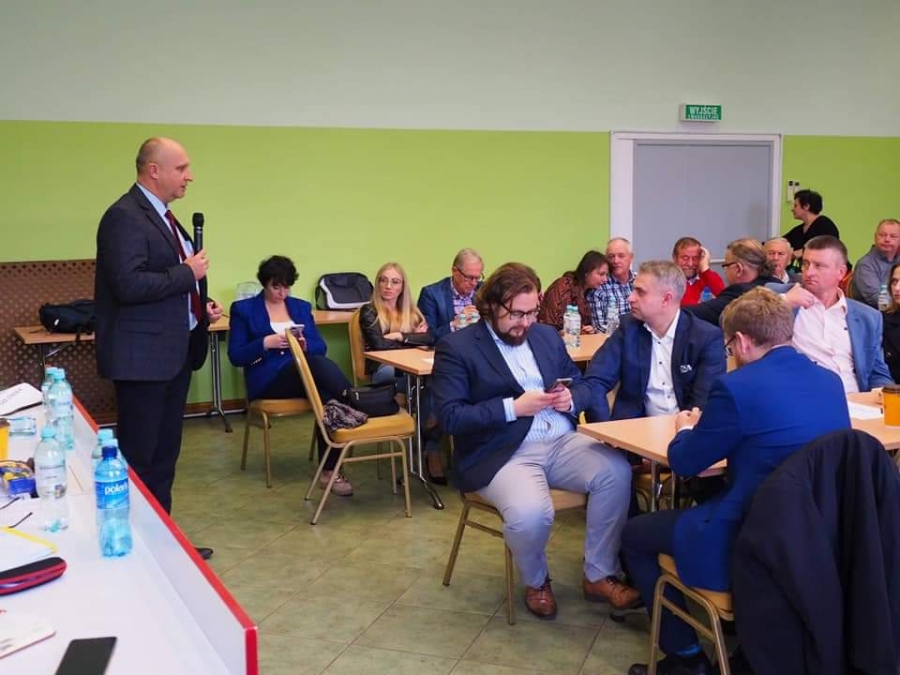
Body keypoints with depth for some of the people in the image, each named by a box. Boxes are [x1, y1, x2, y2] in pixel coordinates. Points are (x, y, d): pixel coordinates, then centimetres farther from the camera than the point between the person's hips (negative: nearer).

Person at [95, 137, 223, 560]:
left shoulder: (161, 216, 15)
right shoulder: (125, 217, -16)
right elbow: (129, 285, -27)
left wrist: (200, 307, 8)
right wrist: (188, 274, -17)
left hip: (174, 351, 10)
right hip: (142, 356, -10)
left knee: (165, 454, 16)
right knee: (138, 457, 0)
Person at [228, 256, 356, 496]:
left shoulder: (302, 307, 20)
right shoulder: (243, 309, 8)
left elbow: (320, 347, 13)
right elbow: (236, 357, 1)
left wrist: (305, 345, -10)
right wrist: (265, 343, -14)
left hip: (305, 375, 4)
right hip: (268, 381, -4)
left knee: (328, 396, -34)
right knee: (317, 364, -36)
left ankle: (329, 472, -33)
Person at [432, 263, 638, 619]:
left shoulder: (547, 335, 16)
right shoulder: (456, 347, -3)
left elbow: (583, 385, 21)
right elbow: (449, 417, -11)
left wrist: (571, 399, -4)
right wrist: (512, 408, -18)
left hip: (561, 441, 6)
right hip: (501, 453, -5)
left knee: (616, 470, -22)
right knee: (531, 513, -33)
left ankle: (599, 575, -3)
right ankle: (536, 582, 4)